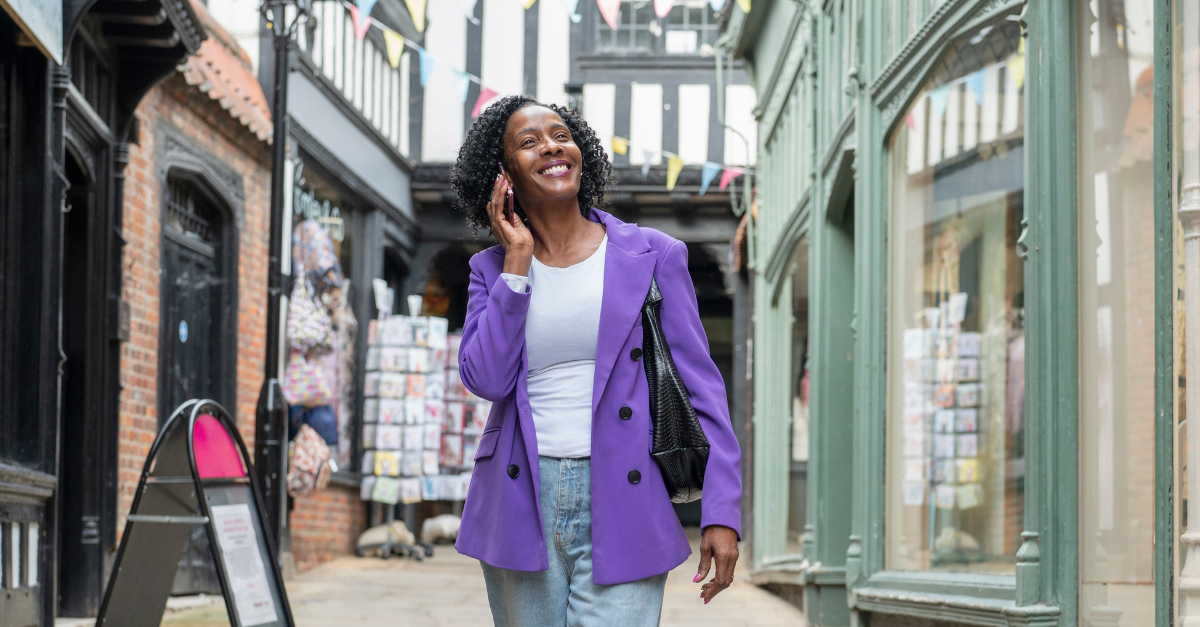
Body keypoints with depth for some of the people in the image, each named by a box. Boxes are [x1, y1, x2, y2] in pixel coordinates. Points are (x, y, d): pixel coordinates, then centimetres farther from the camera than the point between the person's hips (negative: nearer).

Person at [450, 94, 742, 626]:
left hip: (621, 508, -2)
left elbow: (700, 387, 1)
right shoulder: (493, 268, 9)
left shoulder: (652, 256, 3)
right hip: (522, 506, 3)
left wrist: (722, 514, -7)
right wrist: (518, 260, -5)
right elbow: (486, 379, -7)